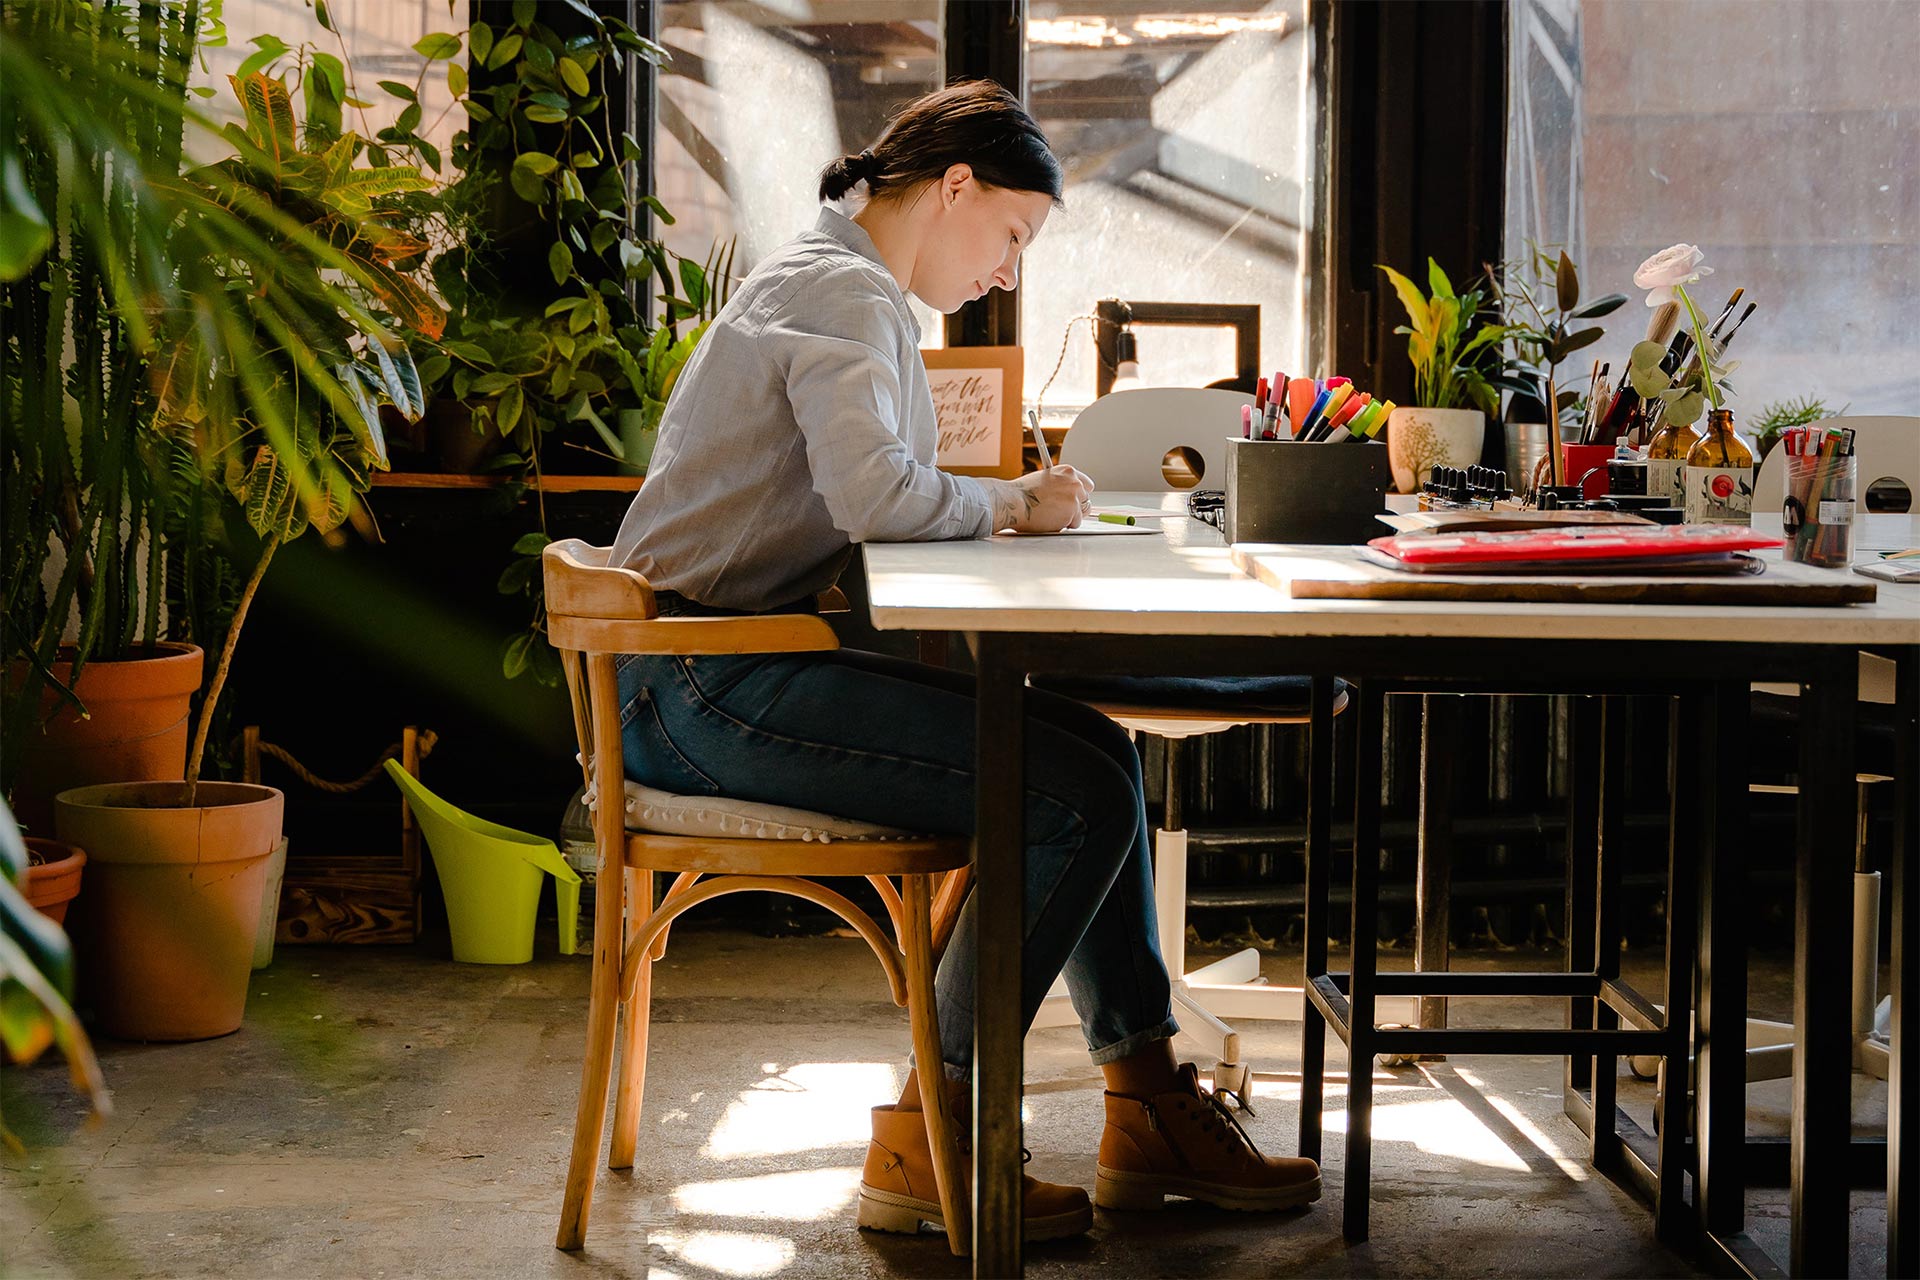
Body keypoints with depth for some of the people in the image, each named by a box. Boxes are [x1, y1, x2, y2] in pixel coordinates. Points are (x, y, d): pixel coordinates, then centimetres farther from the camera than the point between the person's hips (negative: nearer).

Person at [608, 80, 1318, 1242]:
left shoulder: (860, 295, 22)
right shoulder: (842, 294, -12)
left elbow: (866, 501, 17)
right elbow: (874, 493, -27)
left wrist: (1003, 507, 1)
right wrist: (1012, 504, -9)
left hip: (744, 666, 11)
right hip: (705, 686, -11)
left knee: (1094, 744, 11)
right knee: (1079, 795, -17)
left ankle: (1151, 1105, 13)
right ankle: (925, 1145, -9)